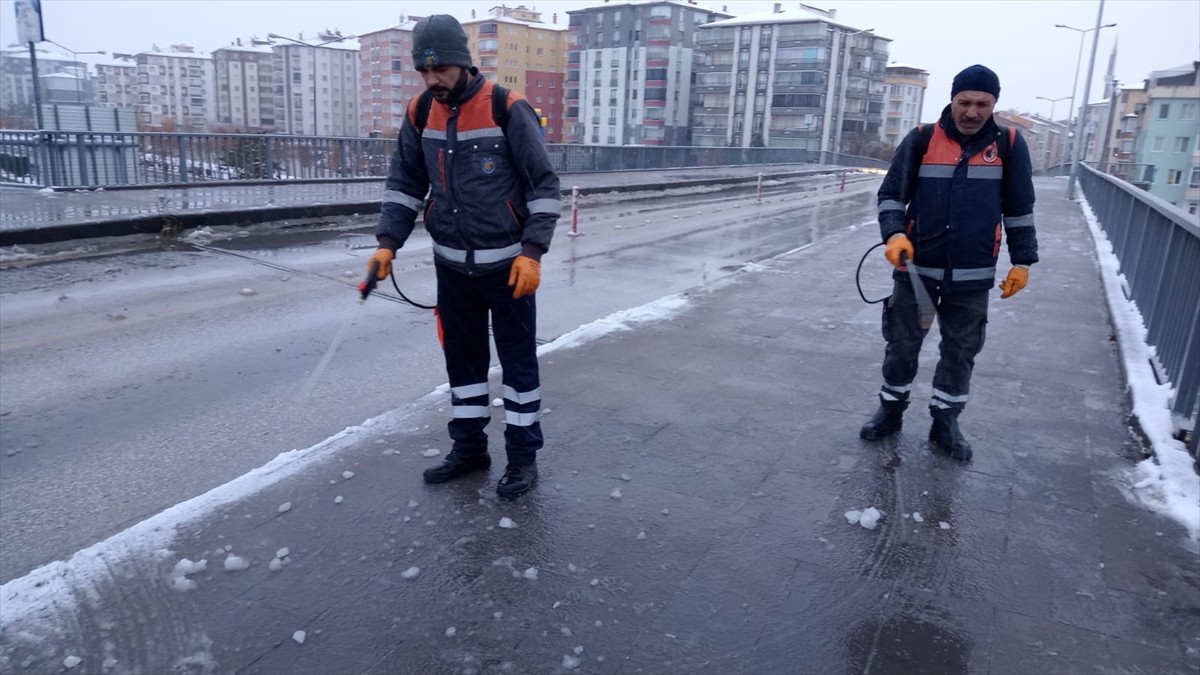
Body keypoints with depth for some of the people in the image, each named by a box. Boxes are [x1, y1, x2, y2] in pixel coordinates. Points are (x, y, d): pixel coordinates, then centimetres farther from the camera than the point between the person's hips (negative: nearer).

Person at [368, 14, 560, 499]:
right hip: (452, 263, 6)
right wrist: (387, 242, -3)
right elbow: (404, 182, 9)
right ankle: (469, 447, 28)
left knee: (518, 357, 4)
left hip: (507, 263, -5)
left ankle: (523, 455, 17)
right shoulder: (420, 114, 2)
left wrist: (532, 251, -18)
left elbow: (543, 184, -11)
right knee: (461, 354, 13)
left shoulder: (508, 109, -14)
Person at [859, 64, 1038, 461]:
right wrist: (894, 234, -17)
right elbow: (891, 194, 0)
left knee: (961, 351, 10)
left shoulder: (1009, 145, 1)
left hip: (972, 275, 1)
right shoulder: (922, 139, -2)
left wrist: (1022, 261, 6)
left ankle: (945, 422, 25)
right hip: (916, 268, -1)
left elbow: (1019, 209, 7)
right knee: (902, 344, 9)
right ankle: (891, 410, 27)